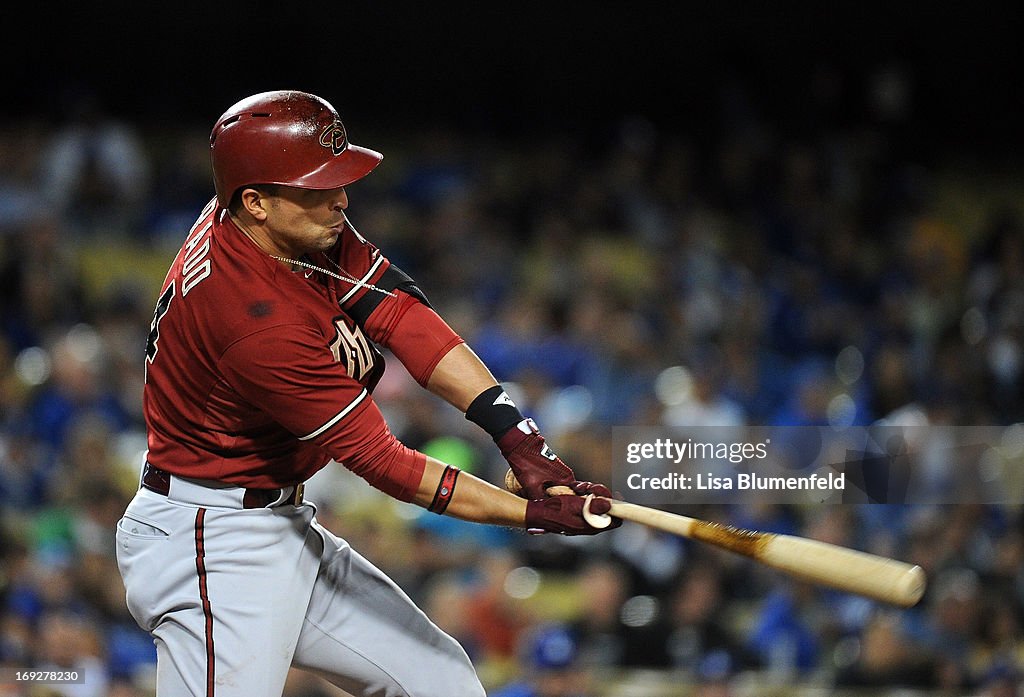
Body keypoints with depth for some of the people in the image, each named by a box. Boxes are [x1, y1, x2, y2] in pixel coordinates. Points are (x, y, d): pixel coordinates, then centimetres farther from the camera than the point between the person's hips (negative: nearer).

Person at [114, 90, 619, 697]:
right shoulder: (261, 324, -30)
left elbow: (395, 310, -8)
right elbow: (379, 460, -24)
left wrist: (513, 429, -19)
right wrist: (537, 515, -21)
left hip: (284, 527, 10)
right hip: (207, 544, -10)